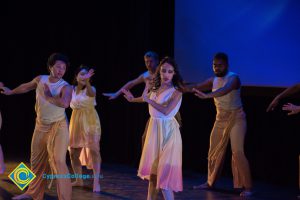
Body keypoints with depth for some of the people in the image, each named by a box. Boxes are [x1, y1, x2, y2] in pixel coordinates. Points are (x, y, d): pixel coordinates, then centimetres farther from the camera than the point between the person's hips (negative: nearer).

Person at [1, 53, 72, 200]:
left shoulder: (65, 87, -19)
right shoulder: (40, 79, -2)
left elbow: (65, 103, -41)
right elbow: (26, 87, 20)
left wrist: (48, 97, -25)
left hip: (58, 127, -6)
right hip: (41, 126, 6)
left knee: (57, 161, -20)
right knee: (37, 161, 17)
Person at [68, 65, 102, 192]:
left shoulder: (90, 89, -12)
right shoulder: (71, 89, 2)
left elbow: (92, 93, -39)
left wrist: (87, 82, -56)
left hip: (90, 121, -5)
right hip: (76, 121, 5)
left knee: (93, 149, -12)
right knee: (73, 151, 9)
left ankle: (96, 182, -13)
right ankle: (78, 180, 23)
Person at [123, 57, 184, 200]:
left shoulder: (176, 92, -12)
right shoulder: (155, 88, 9)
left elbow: (166, 111, -25)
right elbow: (146, 99, 32)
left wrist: (148, 99, -18)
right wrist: (132, 99, 47)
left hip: (168, 132, -7)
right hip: (154, 129, 7)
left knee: (164, 172, -13)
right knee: (153, 169, 13)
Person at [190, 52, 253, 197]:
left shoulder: (233, 78, -19)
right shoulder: (213, 80, 2)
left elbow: (225, 90, -39)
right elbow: (197, 87, 0)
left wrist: (206, 96, -54)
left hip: (236, 117, -7)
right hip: (220, 118, 7)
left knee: (237, 152, -15)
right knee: (214, 151, 11)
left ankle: (247, 187, -9)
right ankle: (210, 182, 26)